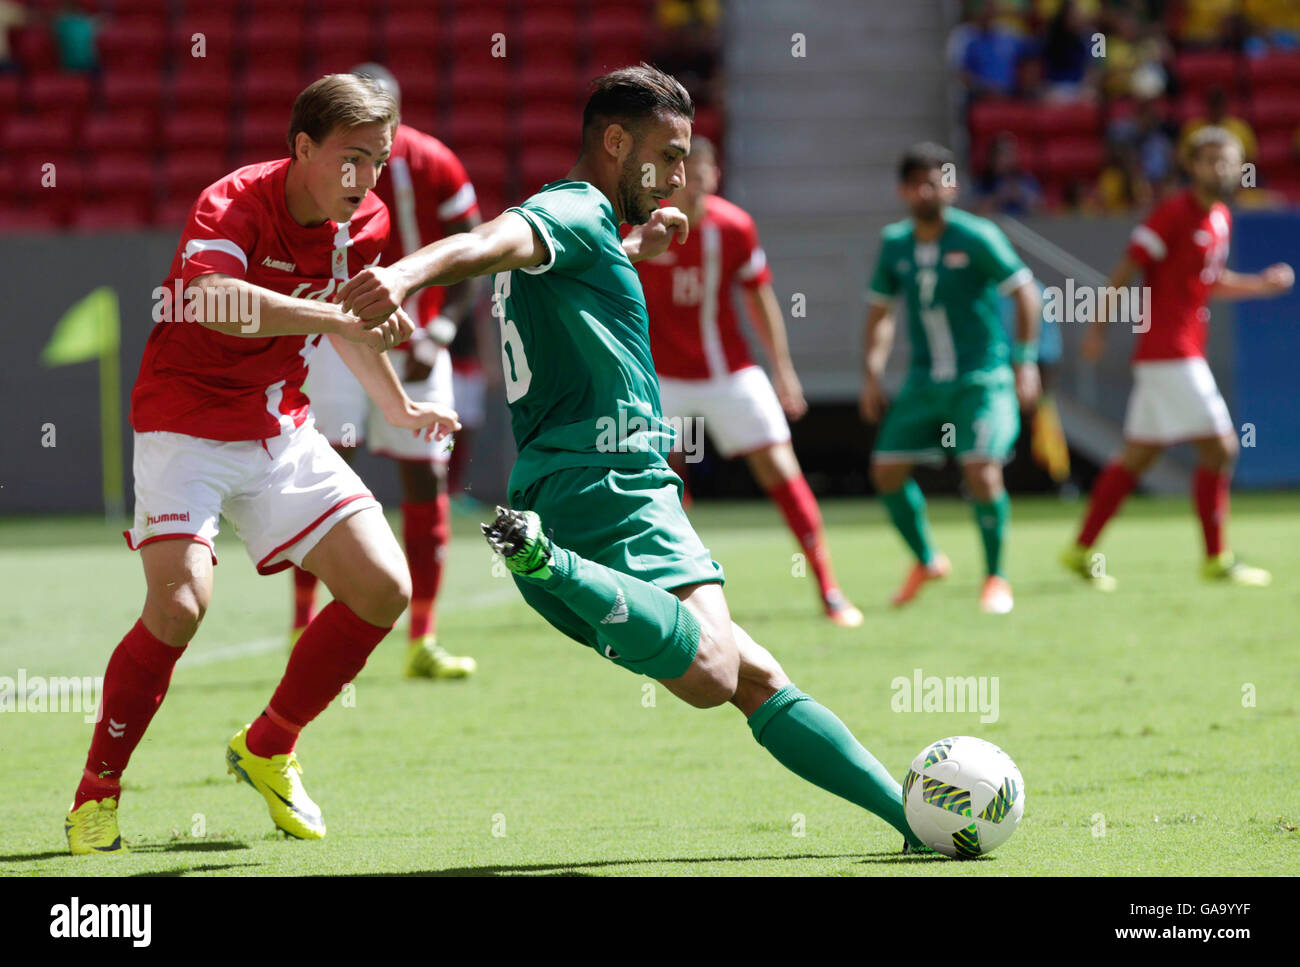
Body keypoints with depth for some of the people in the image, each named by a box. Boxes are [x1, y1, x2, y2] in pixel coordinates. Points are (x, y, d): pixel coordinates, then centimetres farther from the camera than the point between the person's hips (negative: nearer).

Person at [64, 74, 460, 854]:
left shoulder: (366, 223, -1)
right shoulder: (234, 204, -22)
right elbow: (215, 301, -44)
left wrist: (398, 408, 25)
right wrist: (339, 312, -49)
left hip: (281, 431, 7)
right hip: (186, 423, -7)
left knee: (384, 588, -3)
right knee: (180, 602, -25)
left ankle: (268, 748, 16)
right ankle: (97, 792, -6)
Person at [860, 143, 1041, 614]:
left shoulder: (975, 236, -11)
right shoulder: (895, 243, 4)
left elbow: (1025, 292, -7)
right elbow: (879, 309, 17)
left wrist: (1025, 362, -12)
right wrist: (872, 373, 10)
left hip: (982, 376, -5)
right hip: (924, 380, 5)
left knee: (981, 471, -20)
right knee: (887, 471, 0)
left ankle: (996, 577, -1)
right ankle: (926, 561, 25)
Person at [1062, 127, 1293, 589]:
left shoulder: (1221, 218, 14)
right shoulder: (1174, 213, -12)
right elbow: (1126, 270, -12)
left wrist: (1262, 284, 13)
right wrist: (1099, 326, -15)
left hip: (1184, 353, 9)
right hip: (1169, 352, -9)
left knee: (1137, 456, 11)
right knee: (1219, 447, -10)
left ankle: (1082, 550, 16)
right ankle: (1216, 559, -4)